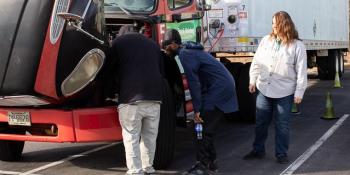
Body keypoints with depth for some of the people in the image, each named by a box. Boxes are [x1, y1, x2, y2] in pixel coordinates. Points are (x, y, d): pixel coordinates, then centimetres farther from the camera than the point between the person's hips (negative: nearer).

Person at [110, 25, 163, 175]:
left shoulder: (118, 42, 11)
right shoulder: (153, 44, 23)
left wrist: (117, 91, 26)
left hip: (131, 98, -4)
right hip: (154, 97, 4)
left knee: (131, 138, 1)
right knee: (150, 137, 15)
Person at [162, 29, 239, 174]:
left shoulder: (184, 54, -12)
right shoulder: (189, 50, 18)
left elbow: (194, 82, -17)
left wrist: (197, 109, -16)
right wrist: (199, 107, 18)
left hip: (219, 88, -10)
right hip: (224, 86, 10)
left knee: (201, 128, -7)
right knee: (206, 128, 14)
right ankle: (211, 162, 20)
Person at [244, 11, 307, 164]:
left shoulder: (297, 46, -7)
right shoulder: (266, 40, 4)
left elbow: (301, 71, -7)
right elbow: (257, 62, 10)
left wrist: (299, 92, -9)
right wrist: (253, 80, 6)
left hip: (284, 93, -4)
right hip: (264, 90, 4)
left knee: (282, 125, 5)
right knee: (260, 122, 13)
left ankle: (281, 153, 19)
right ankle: (258, 150, 28)